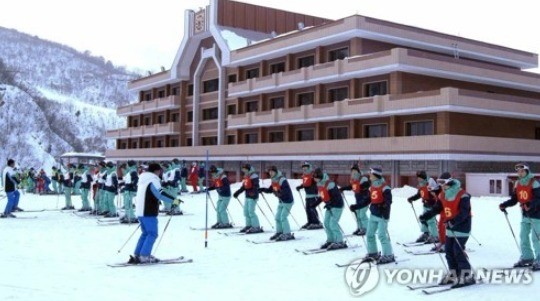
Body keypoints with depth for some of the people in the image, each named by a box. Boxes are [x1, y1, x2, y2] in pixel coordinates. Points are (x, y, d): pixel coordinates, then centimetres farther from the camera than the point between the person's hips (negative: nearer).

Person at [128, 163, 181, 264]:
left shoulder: (142, 180, 18)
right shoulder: (153, 180, -12)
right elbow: (160, 193, -25)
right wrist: (174, 200, -26)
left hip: (140, 211, 9)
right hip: (149, 213, -9)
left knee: (145, 233, 17)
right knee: (152, 234, -3)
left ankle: (136, 255, 15)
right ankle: (144, 256, -7)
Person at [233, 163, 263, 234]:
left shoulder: (254, 177, -13)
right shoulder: (246, 177, 16)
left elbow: (256, 186, -23)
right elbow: (243, 187, 24)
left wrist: (254, 193, -37)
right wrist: (237, 192, 25)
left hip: (252, 197, -10)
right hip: (247, 196, 10)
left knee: (251, 212, -12)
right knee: (246, 211, 12)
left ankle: (256, 227, -7)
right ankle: (249, 225, 22)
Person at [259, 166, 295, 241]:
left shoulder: (282, 180, -22)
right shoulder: (274, 181, 6)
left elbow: (287, 190, -31)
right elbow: (270, 190, 13)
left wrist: (280, 192, -47)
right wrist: (262, 189, -2)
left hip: (288, 201, -9)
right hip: (281, 201, 9)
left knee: (283, 217, -13)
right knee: (277, 217, 10)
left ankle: (287, 234, -8)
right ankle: (279, 232, 22)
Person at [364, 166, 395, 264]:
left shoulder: (384, 187, -15)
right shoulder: (372, 187, 9)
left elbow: (388, 201, -20)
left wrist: (385, 210, -31)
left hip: (382, 215, -9)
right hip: (373, 214, 9)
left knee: (382, 235, -11)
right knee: (369, 234, 12)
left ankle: (388, 255, -3)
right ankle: (373, 253, 25)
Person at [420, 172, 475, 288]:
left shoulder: (463, 196, -19)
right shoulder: (443, 196, 5)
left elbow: (463, 212, -27)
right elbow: (436, 209, 6)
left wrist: (454, 221, -41)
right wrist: (425, 216, -8)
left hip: (462, 228, -8)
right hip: (450, 228, 8)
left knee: (458, 251, -11)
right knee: (449, 251, 8)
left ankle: (467, 276, -3)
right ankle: (453, 274, 18)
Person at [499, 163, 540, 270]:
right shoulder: (517, 184, 6)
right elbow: (514, 199, 8)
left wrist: (531, 204, -38)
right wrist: (504, 205, -6)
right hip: (525, 214, 7)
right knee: (523, 236, 10)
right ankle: (527, 258, 20)